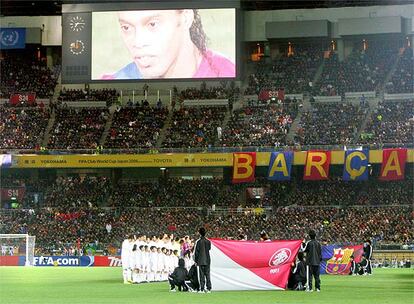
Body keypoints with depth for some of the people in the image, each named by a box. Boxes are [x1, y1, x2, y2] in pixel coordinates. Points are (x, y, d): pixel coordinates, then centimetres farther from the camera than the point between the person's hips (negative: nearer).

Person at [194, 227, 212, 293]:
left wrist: (196, 261, 0)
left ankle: (202, 289, -4)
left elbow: (196, 252, -7)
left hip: (201, 261, -3)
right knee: (207, 274, 7)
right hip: (207, 260, 3)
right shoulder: (208, 241, 2)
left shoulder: (198, 242, -9)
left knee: (202, 275, -1)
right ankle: (209, 288, 4)